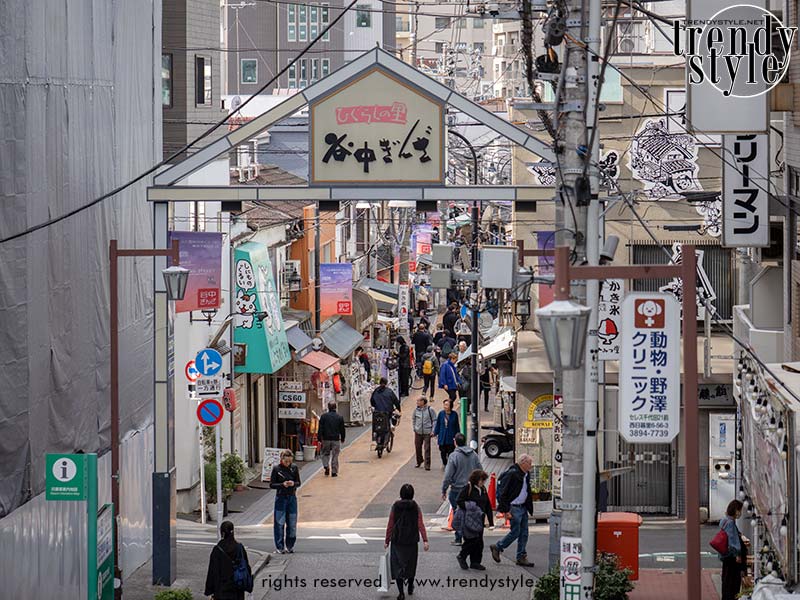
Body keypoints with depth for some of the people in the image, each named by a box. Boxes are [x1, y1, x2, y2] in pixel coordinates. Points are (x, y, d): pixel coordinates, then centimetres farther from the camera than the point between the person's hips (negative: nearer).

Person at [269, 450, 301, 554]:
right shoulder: (276, 469, -4)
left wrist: (293, 484, -16)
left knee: (292, 523, 5)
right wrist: (282, 484, -19)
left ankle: (290, 546, 17)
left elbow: (298, 483, 7)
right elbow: (271, 485, -3)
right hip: (280, 498, -2)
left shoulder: (294, 468, 2)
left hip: (292, 497, 2)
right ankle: (279, 547, 2)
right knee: (279, 523, -3)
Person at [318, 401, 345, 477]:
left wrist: (320, 439, 1)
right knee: (335, 456, 6)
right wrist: (342, 439, 15)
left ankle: (326, 466, -7)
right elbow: (342, 429, 5)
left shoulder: (323, 416, -2)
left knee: (325, 454, 15)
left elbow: (320, 428, -3)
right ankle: (334, 472, 5)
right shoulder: (340, 417, 0)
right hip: (336, 439, 0)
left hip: (326, 439, 0)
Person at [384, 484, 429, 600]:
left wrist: (387, 541, 7)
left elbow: (390, 525, -2)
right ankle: (410, 587, 36)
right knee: (411, 564, 20)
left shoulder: (395, 507, -5)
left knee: (398, 565, 1)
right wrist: (425, 540, -10)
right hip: (412, 541, 2)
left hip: (397, 541, -1)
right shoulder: (416, 508, -4)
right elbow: (421, 525, -10)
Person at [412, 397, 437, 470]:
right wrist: (414, 428, 11)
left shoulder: (430, 410, -5)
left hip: (427, 433, -4)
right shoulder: (416, 410, 5)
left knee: (427, 449, -7)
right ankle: (419, 462, 30)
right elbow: (413, 419, 19)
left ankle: (427, 465, -4)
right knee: (418, 447, 11)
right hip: (418, 432, 4)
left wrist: (433, 431, -7)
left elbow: (434, 420, -1)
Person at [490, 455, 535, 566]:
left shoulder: (526, 474, 10)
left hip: (523, 507, 9)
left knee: (524, 533, 7)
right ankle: (497, 548, 11)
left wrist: (529, 507, 14)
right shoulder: (512, 474, -17)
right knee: (515, 532, -6)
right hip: (514, 508, -9)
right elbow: (503, 493, -18)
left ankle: (521, 557, 12)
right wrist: (506, 510, -19)